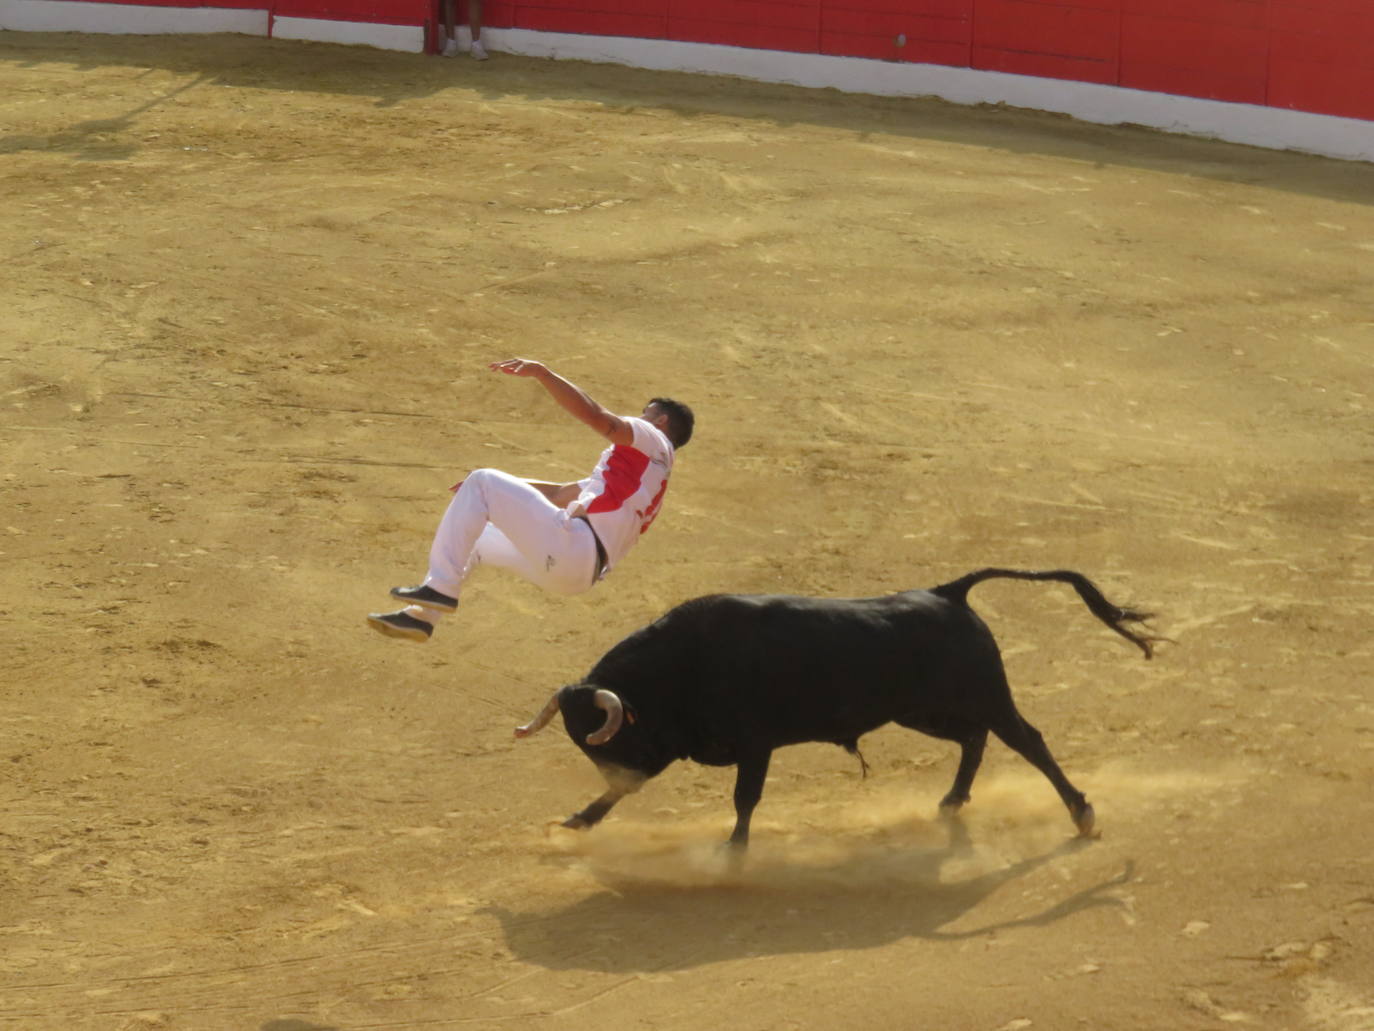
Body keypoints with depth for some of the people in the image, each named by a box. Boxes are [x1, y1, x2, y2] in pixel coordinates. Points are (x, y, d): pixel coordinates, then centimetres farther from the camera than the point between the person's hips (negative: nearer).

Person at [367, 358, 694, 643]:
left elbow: (595, 416, -16)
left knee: (481, 482, -9)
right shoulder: (642, 469, 32)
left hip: (571, 548, -10)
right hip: (578, 572, 10)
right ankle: (422, 615, 24)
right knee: (472, 536, 28)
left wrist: (541, 372, -21)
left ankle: (440, 587, -14)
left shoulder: (654, 441, 4)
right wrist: (501, 486, 36)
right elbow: (562, 494, 37)